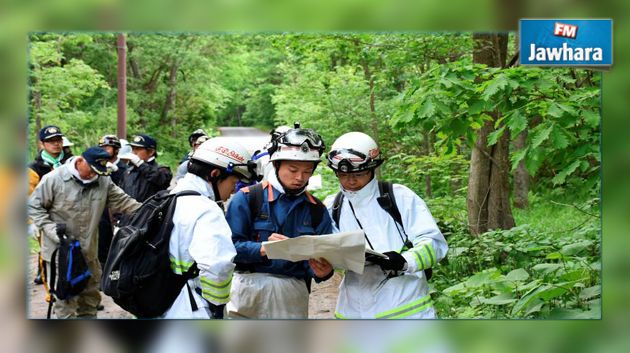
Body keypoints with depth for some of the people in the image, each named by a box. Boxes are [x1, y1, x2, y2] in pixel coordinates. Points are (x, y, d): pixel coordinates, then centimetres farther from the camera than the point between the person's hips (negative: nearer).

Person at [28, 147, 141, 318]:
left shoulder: (104, 182, 0)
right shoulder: (54, 179, -12)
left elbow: (123, 202, 2)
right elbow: (34, 206, -6)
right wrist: (51, 228, -16)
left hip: (88, 251, 5)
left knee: (91, 293, 18)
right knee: (65, 297, -2)